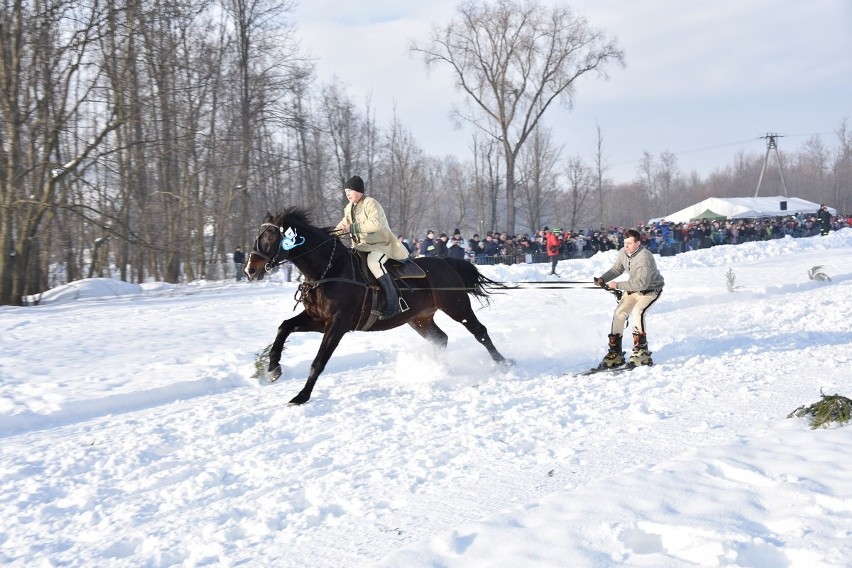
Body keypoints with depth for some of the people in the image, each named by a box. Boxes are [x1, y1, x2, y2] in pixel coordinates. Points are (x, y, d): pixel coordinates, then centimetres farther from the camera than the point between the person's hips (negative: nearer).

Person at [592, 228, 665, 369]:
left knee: (637, 312, -28)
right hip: (633, 289, 7)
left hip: (651, 289, -7)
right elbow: (616, 269, 5)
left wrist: (618, 285, -34)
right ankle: (615, 354, 3)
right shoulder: (623, 253, -10)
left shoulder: (644, 258, -33)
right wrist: (603, 279, -13)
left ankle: (641, 351, -19)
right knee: (619, 313, -5)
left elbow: (642, 283, -38)